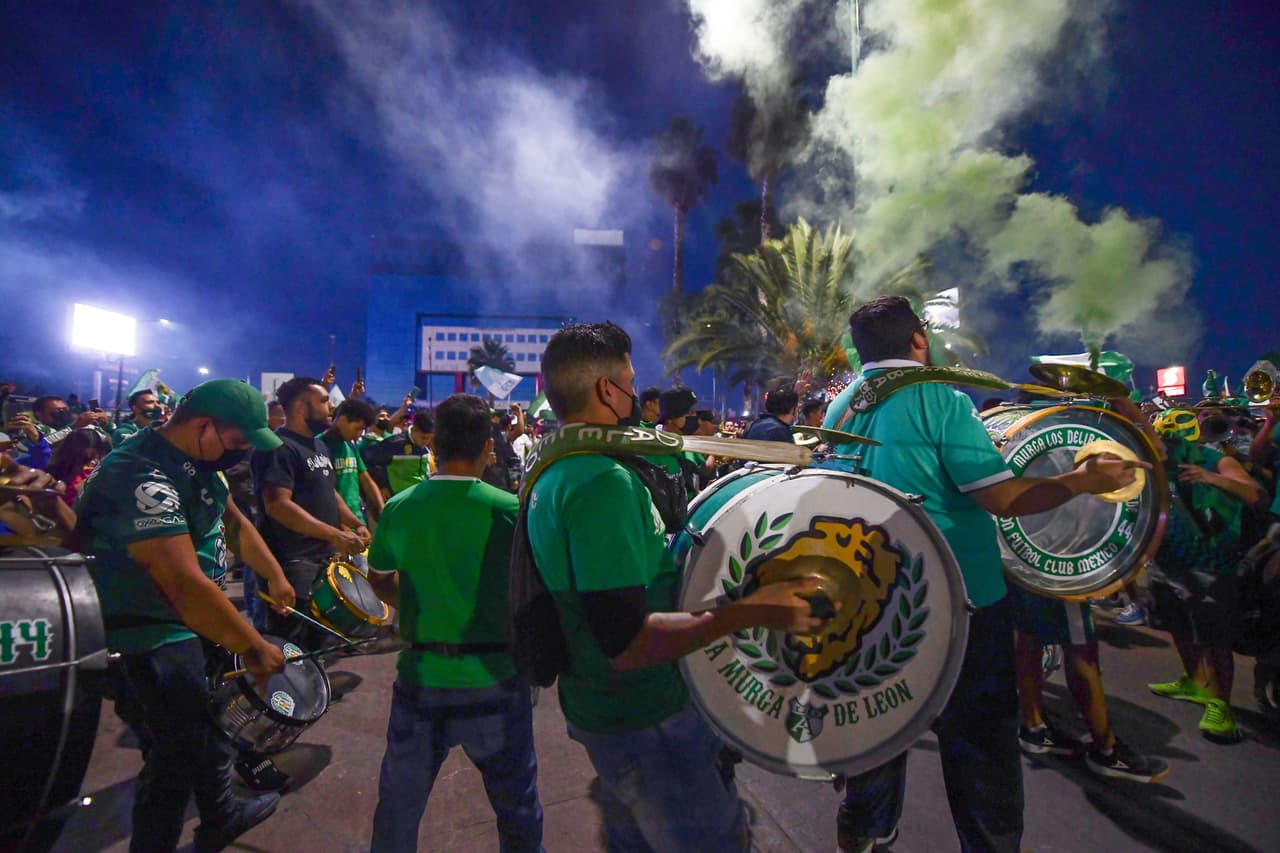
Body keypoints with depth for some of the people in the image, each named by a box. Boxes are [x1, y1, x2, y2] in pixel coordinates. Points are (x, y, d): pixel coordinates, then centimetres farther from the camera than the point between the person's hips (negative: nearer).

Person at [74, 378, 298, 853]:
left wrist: (275, 578, 15)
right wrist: (253, 647, -29)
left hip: (192, 620, 10)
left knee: (212, 720, 23)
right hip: (151, 636, -10)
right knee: (179, 751, 2)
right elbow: (187, 586, -39)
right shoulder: (145, 479, -32)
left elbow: (235, 522, 15)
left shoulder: (197, 462, -1)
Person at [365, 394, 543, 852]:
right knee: (517, 808, 18)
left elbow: (379, 579, 10)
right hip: (494, 681, -2)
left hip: (421, 679, 3)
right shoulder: (510, 509, -16)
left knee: (398, 806, 25)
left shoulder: (399, 508, -6)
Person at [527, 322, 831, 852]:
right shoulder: (604, 480, -27)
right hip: (647, 721, -9)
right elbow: (626, 641, -31)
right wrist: (751, 611, -30)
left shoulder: (549, 475, 4)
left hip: (593, 705, 9)